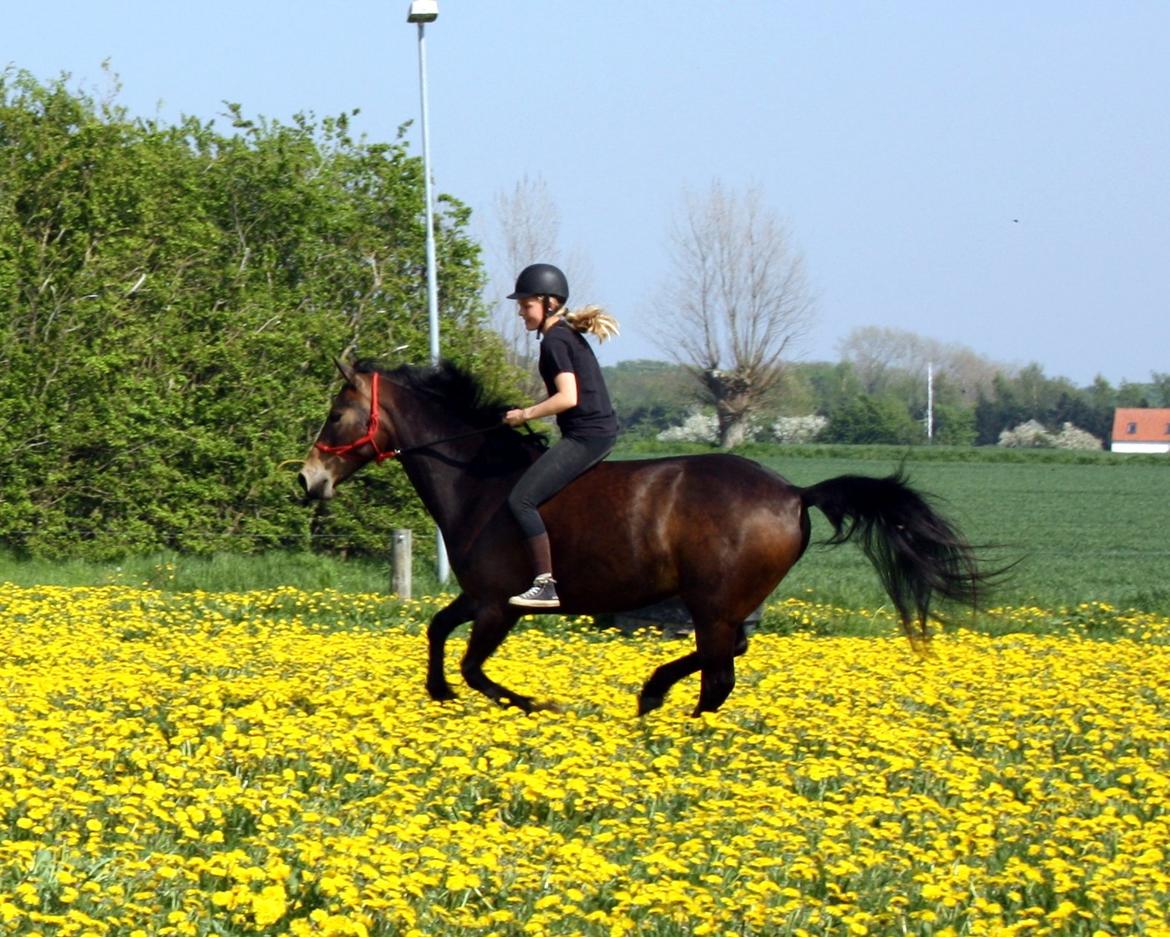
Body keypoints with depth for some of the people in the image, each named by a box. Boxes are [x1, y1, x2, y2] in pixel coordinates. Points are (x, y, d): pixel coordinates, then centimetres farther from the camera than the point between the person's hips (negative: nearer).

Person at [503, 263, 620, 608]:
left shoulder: (554, 341, -12)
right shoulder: (571, 335, 17)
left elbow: (568, 397, -22)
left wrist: (525, 414, -13)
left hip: (584, 435, -11)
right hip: (601, 432, 11)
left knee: (521, 500, -16)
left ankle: (546, 584, -20)